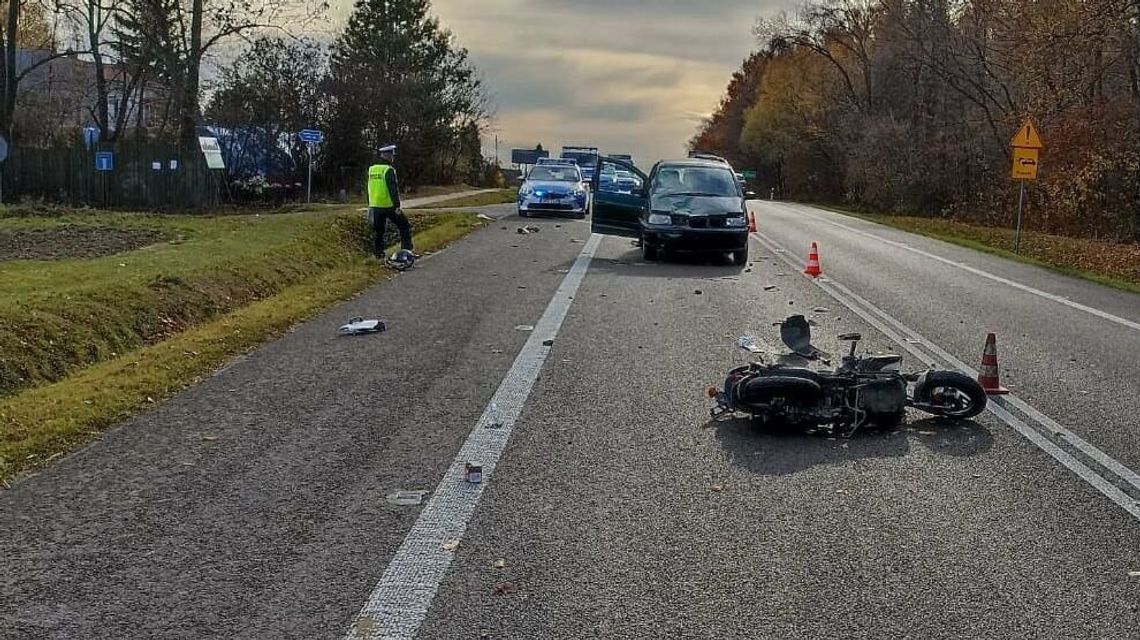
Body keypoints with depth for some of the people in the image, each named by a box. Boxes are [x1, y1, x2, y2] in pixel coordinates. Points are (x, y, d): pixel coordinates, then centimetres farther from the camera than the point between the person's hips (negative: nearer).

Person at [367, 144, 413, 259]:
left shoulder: (371, 169, 10)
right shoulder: (388, 170, -14)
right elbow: (393, 189, -20)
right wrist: (397, 206, -19)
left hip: (375, 206, 7)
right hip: (388, 206, -7)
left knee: (377, 231, 14)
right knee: (405, 226, 7)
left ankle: (378, 254, 17)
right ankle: (406, 250, 2)